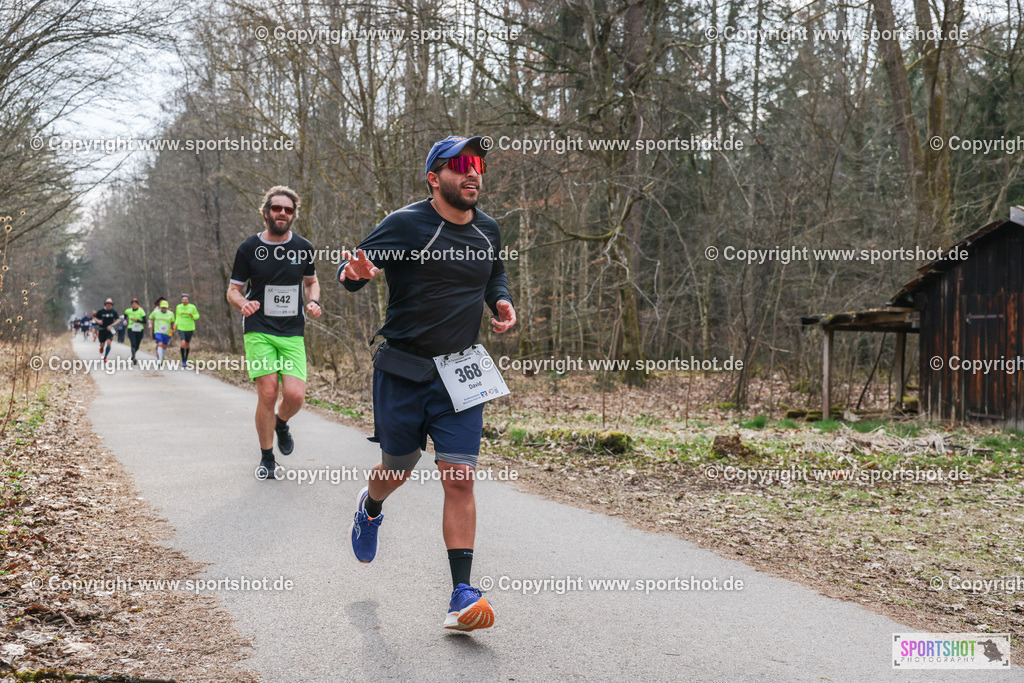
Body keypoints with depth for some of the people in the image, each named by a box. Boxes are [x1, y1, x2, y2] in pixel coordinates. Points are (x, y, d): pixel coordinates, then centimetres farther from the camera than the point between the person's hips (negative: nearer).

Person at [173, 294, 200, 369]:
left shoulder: (192, 307, -5)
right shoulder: (178, 307, 2)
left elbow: (197, 316, 4)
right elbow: (177, 317, 15)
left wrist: (193, 316, -17)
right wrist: (175, 324, -1)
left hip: (189, 328, 0)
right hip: (181, 328, 0)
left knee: (187, 344, 13)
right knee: (183, 343, -18)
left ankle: (186, 359, 37)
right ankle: (183, 362, -9)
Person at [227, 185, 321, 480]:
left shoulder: (304, 248, 5)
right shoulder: (248, 249, 0)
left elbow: (311, 281, 22)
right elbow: (233, 290, 7)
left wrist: (313, 301, 0)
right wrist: (243, 304, -16)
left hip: (293, 333, 2)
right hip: (258, 331, -2)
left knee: (295, 395, -14)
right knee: (267, 394, -12)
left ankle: (281, 423, 24)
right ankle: (267, 459, 8)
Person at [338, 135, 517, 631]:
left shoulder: (488, 231, 8)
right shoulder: (405, 225, -9)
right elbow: (352, 268, -8)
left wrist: (501, 301, 5)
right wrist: (356, 272, -32)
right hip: (402, 371, -3)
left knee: (460, 478, -7)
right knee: (398, 469, 12)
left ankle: (463, 595, -4)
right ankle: (370, 507, 50)